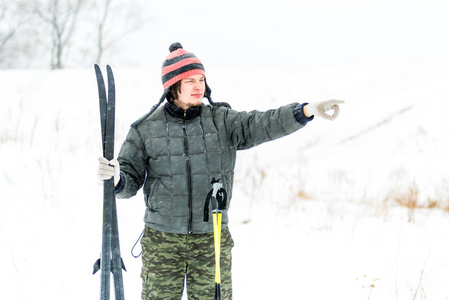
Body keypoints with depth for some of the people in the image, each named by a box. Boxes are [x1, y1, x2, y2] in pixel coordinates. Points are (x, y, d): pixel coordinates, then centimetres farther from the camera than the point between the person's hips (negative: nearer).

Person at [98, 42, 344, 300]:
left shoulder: (221, 120, 1)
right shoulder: (146, 129, 1)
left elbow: (262, 125, -14)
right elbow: (131, 181, 4)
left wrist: (309, 110, -29)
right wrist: (115, 178, -20)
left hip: (211, 240, 1)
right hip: (162, 240, 0)